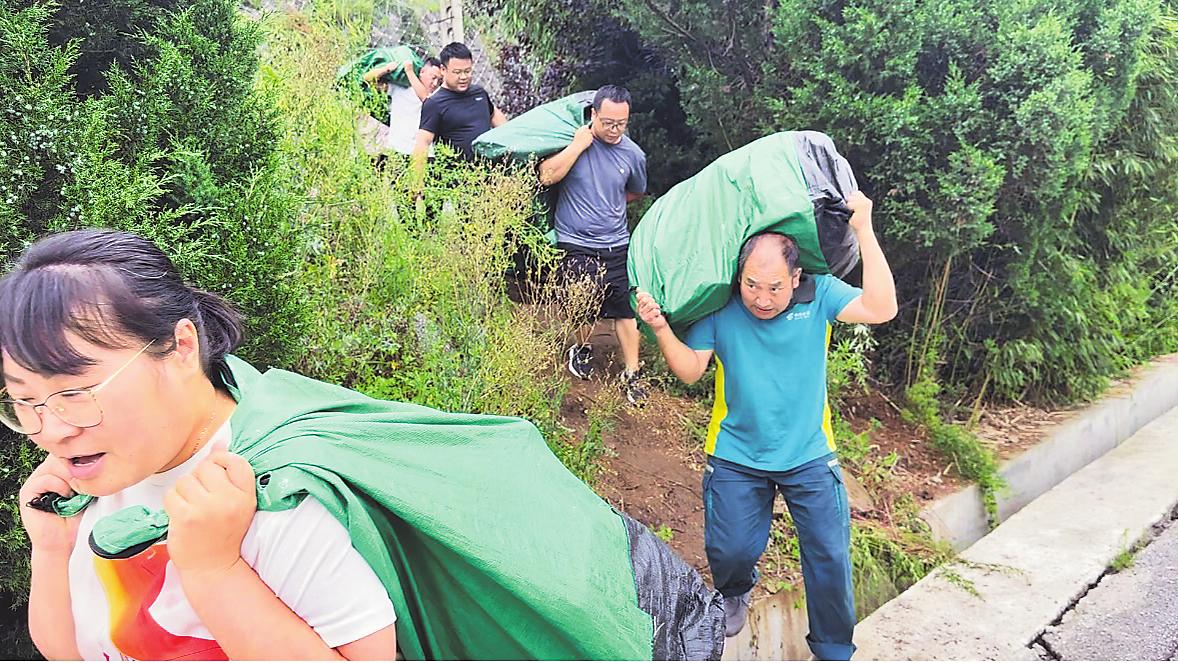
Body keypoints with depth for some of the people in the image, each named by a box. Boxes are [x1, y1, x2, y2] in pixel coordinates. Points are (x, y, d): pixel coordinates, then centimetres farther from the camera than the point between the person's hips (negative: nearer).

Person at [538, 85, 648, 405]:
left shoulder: (633, 154, 2)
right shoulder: (573, 138, -5)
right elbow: (546, 176, -17)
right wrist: (578, 145, -19)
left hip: (616, 245, 3)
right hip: (575, 243, -3)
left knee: (625, 309, 4)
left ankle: (631, 374, 18)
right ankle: (582, 349, 22)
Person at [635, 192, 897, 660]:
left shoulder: (819, 294, -10)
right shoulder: (720, 306, -11)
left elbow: (882, 309, -23)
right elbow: (690, 370, -9)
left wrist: (863, 229, -27)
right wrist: (661, 329, -27)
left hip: (809, 456, 0)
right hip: (736, 457, 0)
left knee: (830, 555, 1)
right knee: (729, 551, 2)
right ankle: (734, 593, 42)